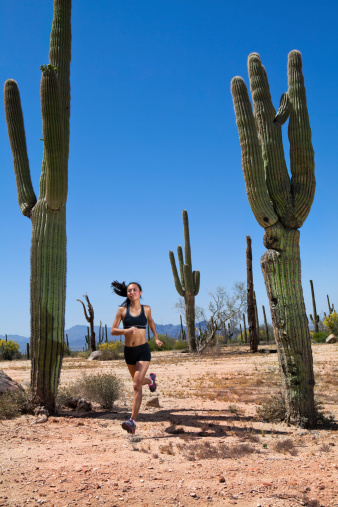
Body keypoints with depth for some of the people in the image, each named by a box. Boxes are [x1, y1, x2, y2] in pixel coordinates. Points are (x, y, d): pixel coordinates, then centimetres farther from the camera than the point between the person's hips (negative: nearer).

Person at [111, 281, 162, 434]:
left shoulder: (146, 309, -1)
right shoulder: (122, 310, -4)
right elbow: (113, 331, -6)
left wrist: (156, 338, 23)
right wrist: (126, 331, -24)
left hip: (143, 350, -2)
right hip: (129, 351, 2)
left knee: (136, 385, -16)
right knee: (138, 382, 24)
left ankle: (132, 421, -17)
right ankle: (150, 380, 60)